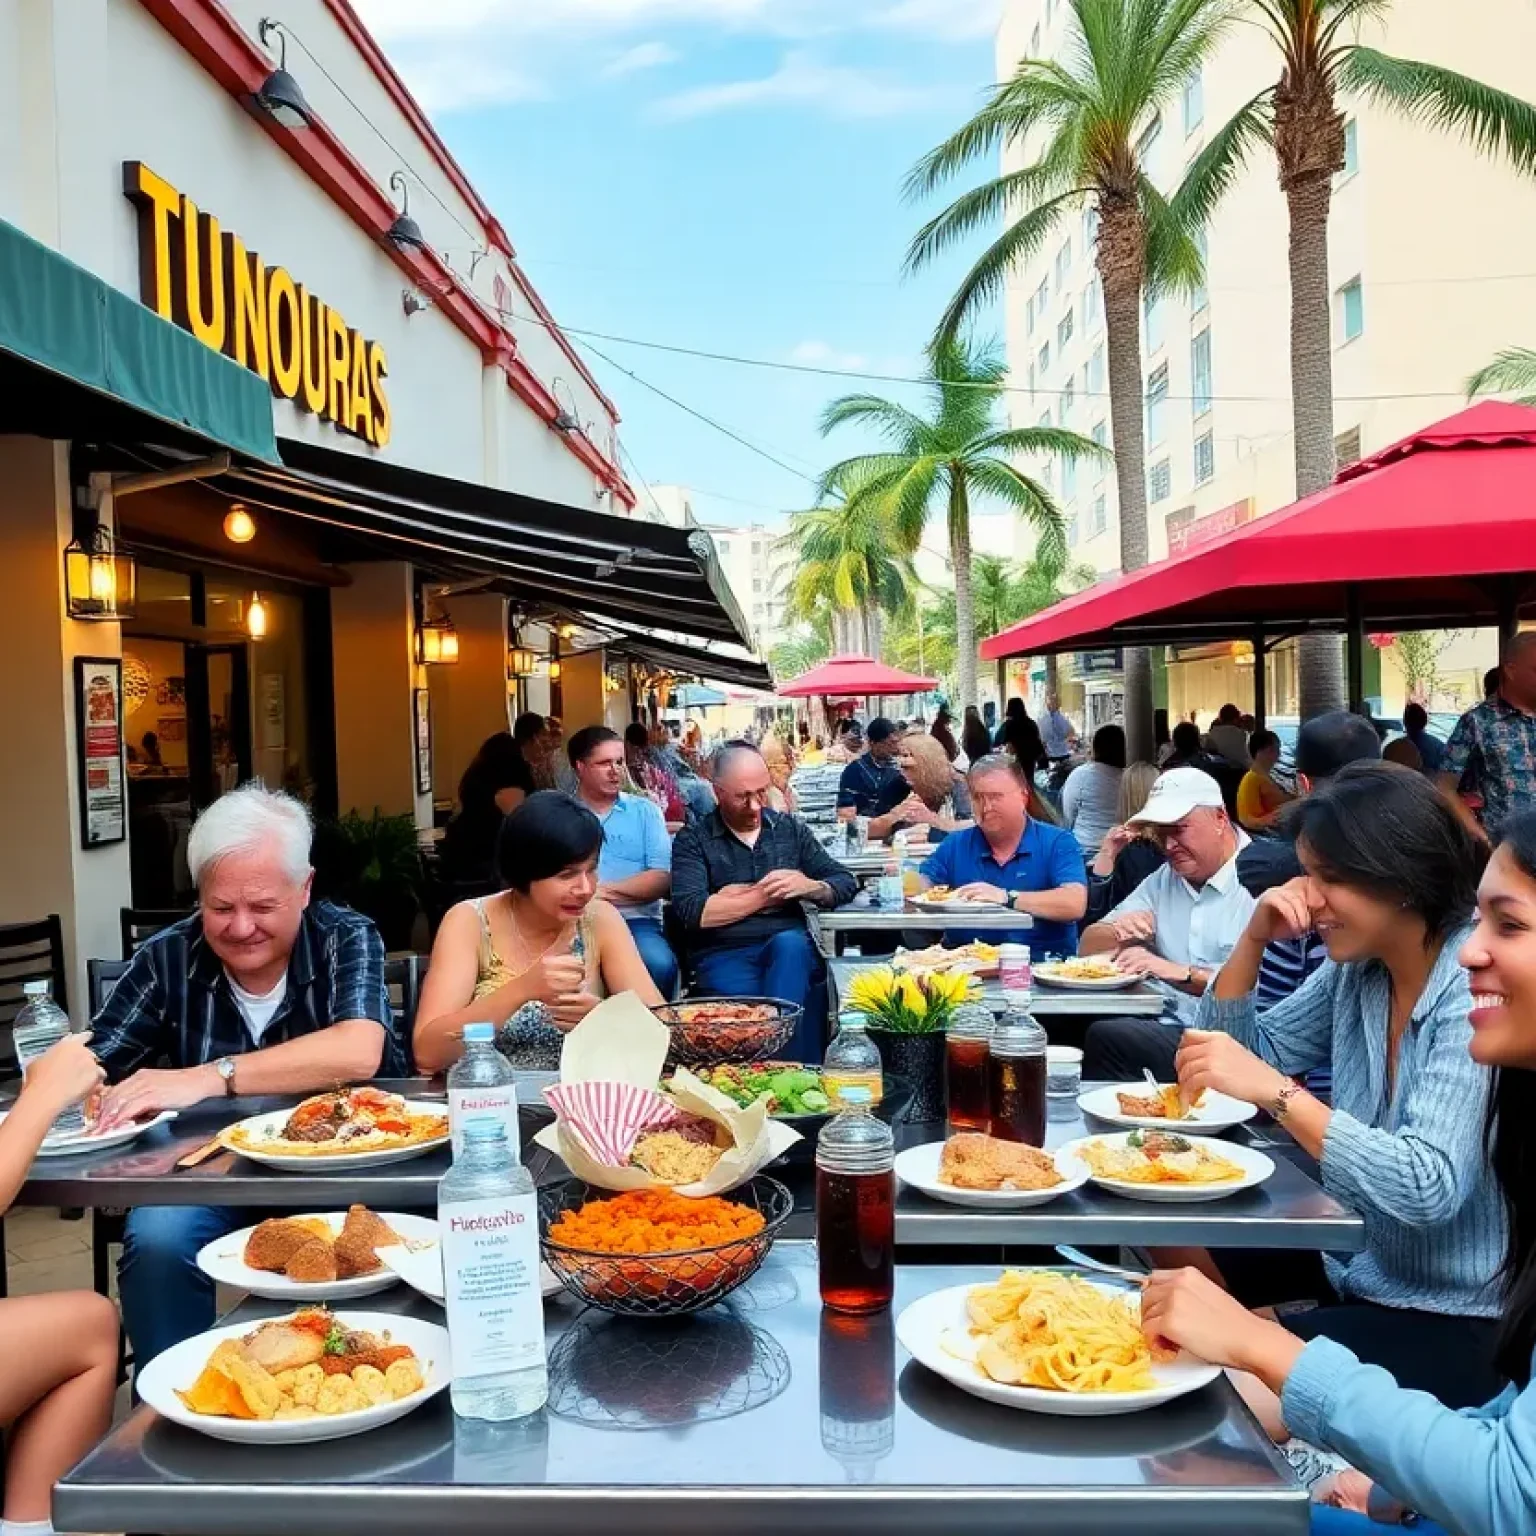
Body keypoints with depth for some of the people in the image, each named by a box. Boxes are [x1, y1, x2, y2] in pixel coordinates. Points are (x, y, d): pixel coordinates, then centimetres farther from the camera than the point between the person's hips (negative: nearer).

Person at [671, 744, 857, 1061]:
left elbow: (845, 884, 16)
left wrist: (809, 887, -7)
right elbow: (693, 912, -8)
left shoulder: (792, 829, 17)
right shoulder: (692, 840, 6)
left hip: (790, 947, 3)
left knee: (790, 943, -34)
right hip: (725, 954, -3)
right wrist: (763, 896, -3)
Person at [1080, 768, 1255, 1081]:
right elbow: (1089, 948, 17)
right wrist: (1118, 933, -4)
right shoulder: (1163, 880, 17)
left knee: (1105, 1038, -27)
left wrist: (1177, 972, -21)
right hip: (1166, 1027, 6)